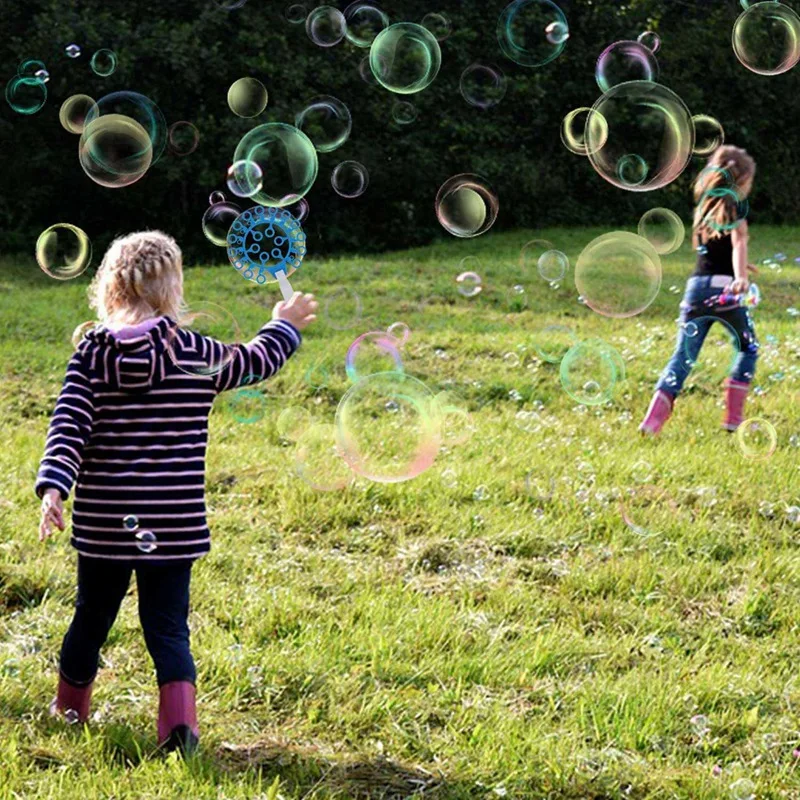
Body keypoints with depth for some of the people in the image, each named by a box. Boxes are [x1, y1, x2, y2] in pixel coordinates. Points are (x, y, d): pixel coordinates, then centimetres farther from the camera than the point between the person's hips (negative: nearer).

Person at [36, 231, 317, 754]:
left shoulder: (91, 353, -4)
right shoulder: (198, 356, -5)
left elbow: (69, 426, -12)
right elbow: (258, 362, 12)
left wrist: (53, 487, -16)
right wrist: (285, 325, 31)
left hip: (103, 523, 2)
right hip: (173, 526, -2)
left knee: (93, 613, 20)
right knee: (167, 623, 4)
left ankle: (70, 705, 38)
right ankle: (179, 713, -15)